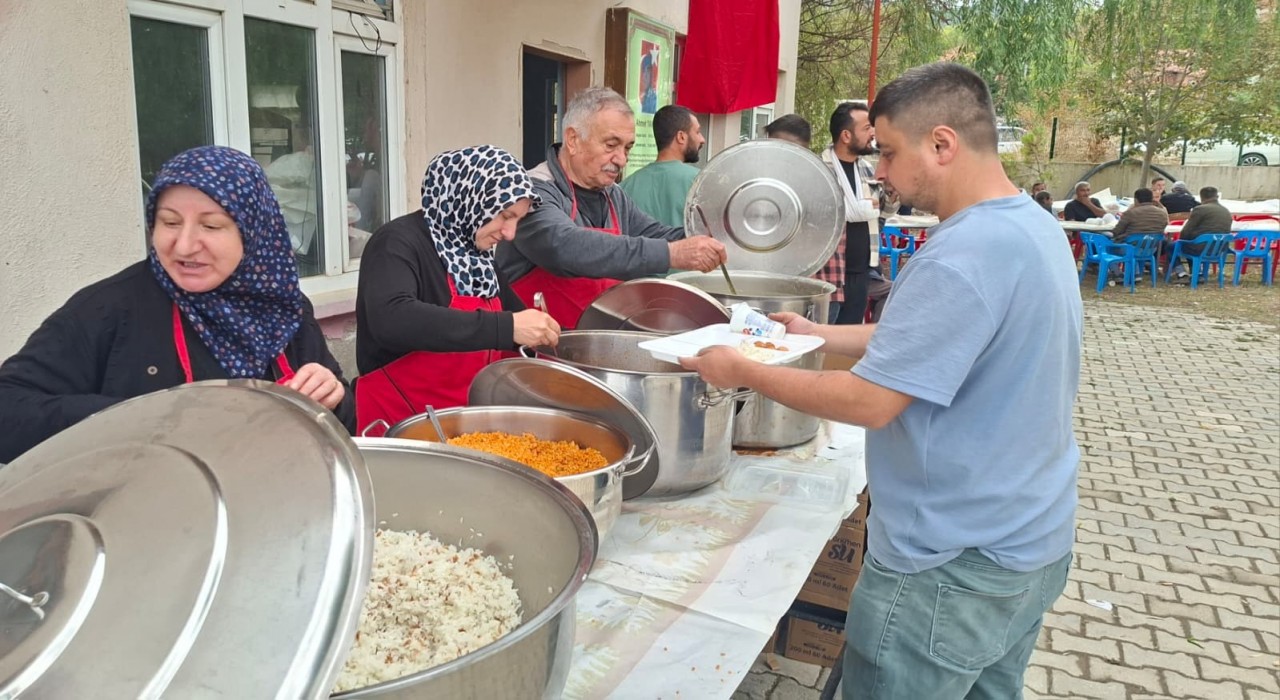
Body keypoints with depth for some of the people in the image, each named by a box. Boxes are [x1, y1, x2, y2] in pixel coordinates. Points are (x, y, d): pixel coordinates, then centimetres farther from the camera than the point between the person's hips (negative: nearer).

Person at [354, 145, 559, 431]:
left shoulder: (473, 253, 12)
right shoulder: (399, 243, -11)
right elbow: (390, 320, -30)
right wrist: (506, 327, -32)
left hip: (465, 417, 8)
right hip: (401, 423, -7)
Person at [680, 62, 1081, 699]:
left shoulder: (964, 254, -27)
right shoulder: (1036, 225, 5)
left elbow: (870, 402, -25)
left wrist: (744, 372, -13)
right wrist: (821, 334, 12)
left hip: (955, 565, -9)